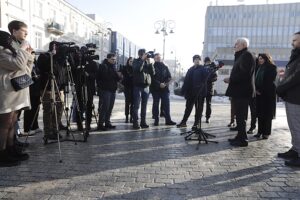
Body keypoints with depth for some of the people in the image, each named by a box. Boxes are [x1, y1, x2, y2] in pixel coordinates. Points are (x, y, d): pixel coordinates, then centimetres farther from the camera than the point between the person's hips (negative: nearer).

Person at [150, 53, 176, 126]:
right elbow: (152, 78, -8)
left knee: (166, 104, 1)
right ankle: (156, 120, 9)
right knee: (156, 104, 2)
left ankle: (168, 120, 6)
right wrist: (159, 84, -18)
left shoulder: (165, 67, 13)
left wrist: (165, 83, -10)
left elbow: (169, 77, 8)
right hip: (155, 89, -3)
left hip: (164, 88, 3)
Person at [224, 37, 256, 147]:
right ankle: (240, 136, 22)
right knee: (239, 115, 14)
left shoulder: (247, 55, -10)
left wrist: (230, 79, -15)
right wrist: (230, 79, 7)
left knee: (241, 116, -6)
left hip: (242, 91, -10)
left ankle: (242, 140, 1)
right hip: (238, 91, 10)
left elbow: (244, 73, -21)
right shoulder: (241, 56, 21)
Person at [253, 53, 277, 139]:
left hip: (268, 94, -5)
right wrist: (256, 89, -2)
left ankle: (266, 132, 2)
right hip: (259, 94, 6)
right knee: (260, 113, 5)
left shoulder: (272, 67, -1)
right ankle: (260, 131, 10)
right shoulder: (259, 68, 17)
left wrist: (261, 90, -14)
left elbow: (270, 81, -11)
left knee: (267, 113, -2)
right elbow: (255, 79, 13)